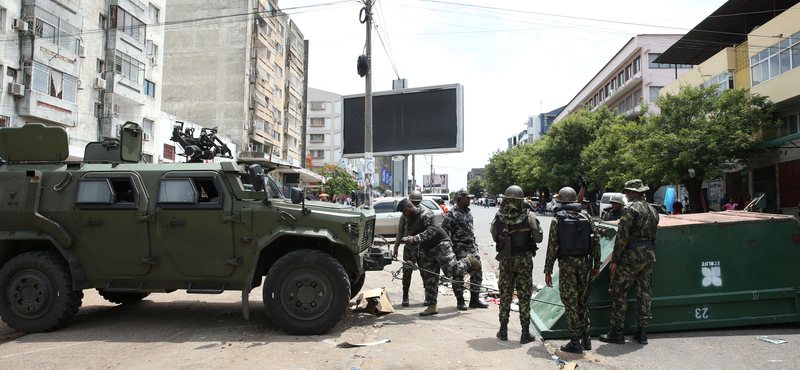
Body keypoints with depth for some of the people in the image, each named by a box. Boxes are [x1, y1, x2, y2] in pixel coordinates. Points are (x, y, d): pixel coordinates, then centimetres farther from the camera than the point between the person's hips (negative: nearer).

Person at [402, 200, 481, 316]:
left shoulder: (426, 213, -17)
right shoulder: (409, 220, 10)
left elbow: (432, 230, -27)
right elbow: (412, 236, 16)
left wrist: (415, 239, -34)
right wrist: (414, 254, 7)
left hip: (441, 245, -8)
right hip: (428, 250, 8)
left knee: (451, 271, -14)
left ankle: (468, 260, 15)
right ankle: (432, 306, 9)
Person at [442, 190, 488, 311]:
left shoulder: (468, 212, 14)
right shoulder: (453, 214, -12)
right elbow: (443, 231, -13)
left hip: (472, 249, 8)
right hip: (460, 250, -8)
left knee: (478, 272, 8)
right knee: (458, 275, 0)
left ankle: (474, 299, 18)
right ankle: (460, 301, 12)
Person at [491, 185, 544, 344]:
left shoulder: (498, 217, -6)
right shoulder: (529, 216, -11)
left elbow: (494, 237, 5)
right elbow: (539, 238, -3)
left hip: (505, 259, 2)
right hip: (524, 259, -1)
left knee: (505, 295, 12)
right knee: (524, 296, 6)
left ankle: (503, 330, 19)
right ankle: (525, 332, 10)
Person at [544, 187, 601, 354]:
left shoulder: (557, 220, -4)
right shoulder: (586, 218, 6)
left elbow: (552, 246, -7)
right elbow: (596, 241, 5)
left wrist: (548, 271, -3)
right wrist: (596, 265, 13)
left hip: (567, 265, -4)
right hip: (584, 263, 4)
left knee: (570, 302, 0)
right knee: (583, 302, 16)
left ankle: (575, 343, 0)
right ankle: (586, 339, 21)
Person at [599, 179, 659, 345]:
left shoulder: (630, 208, -12)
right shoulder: (652, 210, 14)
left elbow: (622, 236, -16)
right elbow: (653, 237, 19)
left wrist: (614, 260, -13)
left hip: (631, 255, -8)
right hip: (648, 254, 8)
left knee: (619, 292, -2)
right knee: (644, 294, 11)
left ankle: (616, 333, 0)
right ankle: (642, 332, 15)